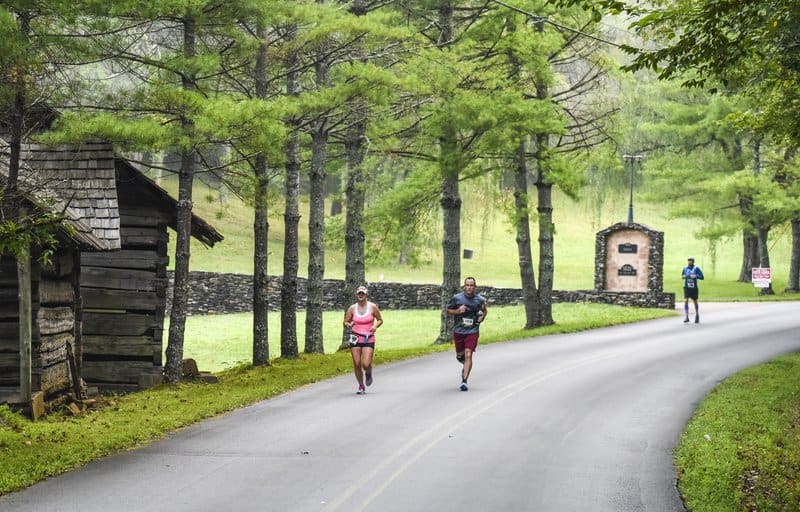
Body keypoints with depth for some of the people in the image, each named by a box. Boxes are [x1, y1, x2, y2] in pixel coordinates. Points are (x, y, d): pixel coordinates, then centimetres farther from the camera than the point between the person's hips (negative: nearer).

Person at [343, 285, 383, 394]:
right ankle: (361, 386, 17)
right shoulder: (352, 308, 2)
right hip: (355, 338, 2)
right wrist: (348, 325, -15)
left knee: (366, 364, -13)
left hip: (368, 339, -2)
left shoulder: (372, 307, -2)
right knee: (357, 364, -1)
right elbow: (345, 322, 8)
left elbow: (380, 320, 9)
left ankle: (368, 373, 24)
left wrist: (375, 326, -11)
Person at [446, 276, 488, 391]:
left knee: (468, 355, -13)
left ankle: (464, 381, -13)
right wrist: (457, 311, -12)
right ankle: (466, 366, 49)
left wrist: (482, 316, -2)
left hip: (473, 331, -2)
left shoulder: (480, 299, -1)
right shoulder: (457, 298, -4)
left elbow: (484, 311, 18)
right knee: (460, 355, 13)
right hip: (458, 330, 2)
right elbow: (448, 310, 7)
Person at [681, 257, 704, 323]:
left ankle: (697, 315, 34)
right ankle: (687, 317, -14)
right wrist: (683, 276, -5)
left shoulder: (696, 268, -5)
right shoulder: (685, 268, 3)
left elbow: (702, 277, -7)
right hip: (686, 287, 2)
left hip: (694, 288, -1)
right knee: (686, 301, -14)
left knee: (695, 302, 11)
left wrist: (696, 276, -23)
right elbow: (682, 276, 18)